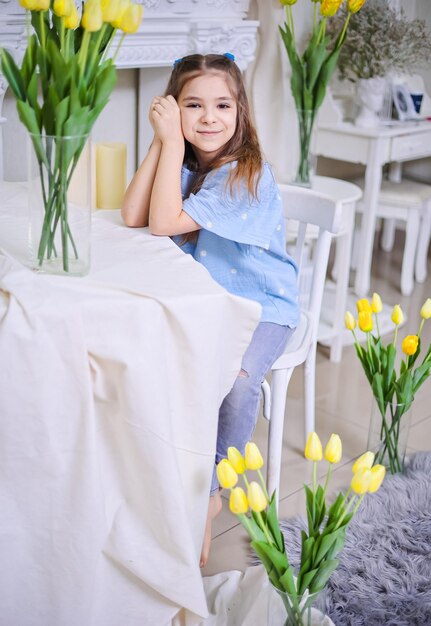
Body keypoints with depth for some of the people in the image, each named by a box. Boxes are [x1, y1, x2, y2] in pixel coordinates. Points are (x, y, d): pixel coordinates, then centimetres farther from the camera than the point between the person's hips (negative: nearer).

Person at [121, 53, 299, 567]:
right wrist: (163, 141, -15)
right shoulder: (184, 163, 1)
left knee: (237, 379, -32)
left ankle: (209, 492, -7)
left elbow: (165, 223, -27)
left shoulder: (249, 176, -20)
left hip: (261, 305, -5)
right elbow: (133, 217, -14)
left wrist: (172, 141, -25)